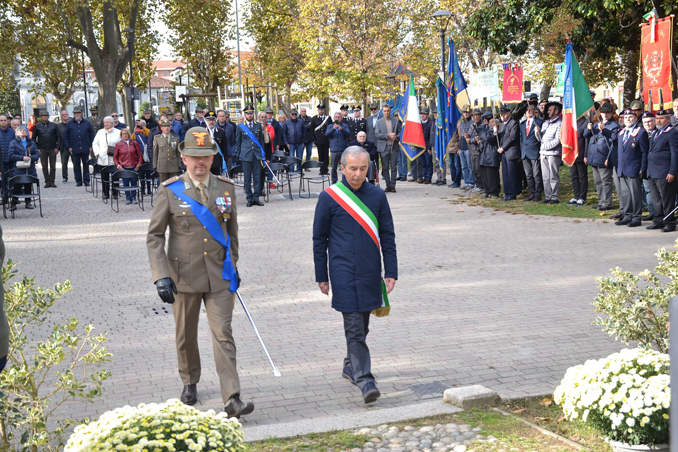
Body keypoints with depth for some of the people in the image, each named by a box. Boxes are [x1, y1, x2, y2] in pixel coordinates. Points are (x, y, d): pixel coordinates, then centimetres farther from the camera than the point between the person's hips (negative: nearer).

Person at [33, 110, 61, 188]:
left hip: (52, 149, 0)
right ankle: (47, 182, 7)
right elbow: (33, 138, 9)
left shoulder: (53, 125, 6)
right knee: (44, 167, 2)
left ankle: (52, 181, 7)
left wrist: (57, 147, -3)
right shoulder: (37, 126, 5)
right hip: (42, 149, 0)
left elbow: (59, 137, 7)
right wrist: (36, 148, -1)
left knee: (53, 166, 0)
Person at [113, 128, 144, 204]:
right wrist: (118, 165, -4)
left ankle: (133, 197, 11)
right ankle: (128, 198, 11)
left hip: (134, 167, 0)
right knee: (126, 184, 1)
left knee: (134, 183, -1)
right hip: (124, 168, 0)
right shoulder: (118, 144, 3)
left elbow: (140, 155, 9)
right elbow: (115, 157, 8)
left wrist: (139, 164, -2)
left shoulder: (134, 143, 5)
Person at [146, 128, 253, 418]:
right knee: (186, 335, 14)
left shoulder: (226, 188, 4)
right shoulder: (170, 191, -5)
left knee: (223, 335, -6)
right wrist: (161, 276, -13)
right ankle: (190, 382, 38)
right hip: (184, 276, -1)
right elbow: (154, 236, -4)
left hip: (219, 276, 1)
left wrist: (233, 265, 18)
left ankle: (232, 399, -7)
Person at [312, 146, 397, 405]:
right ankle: (364, 379, -9)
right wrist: (321, 276, 3)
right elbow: (319, 239, 3)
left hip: (370, 273, 4)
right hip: (343, 273, -3)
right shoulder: (329, 198, -3)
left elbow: (387, 236, 9)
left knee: (361, 325, 14)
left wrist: (391, 272, 5)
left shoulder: (377, 196, 4)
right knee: (354, 327, -9)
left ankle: (350, 366, 34)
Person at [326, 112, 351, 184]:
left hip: (344, 150, -1)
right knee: (334, 167, 2)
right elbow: (326, 135, -3)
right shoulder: (330, 126, 13)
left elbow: (348, 134, -6)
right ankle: (334, 180, 12)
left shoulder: (345, 126, 9)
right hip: (334, 150, 1)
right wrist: (333, 129, -19)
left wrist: (342, 129, -22)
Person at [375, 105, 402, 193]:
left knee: (393, 167, -1)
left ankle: (392, 185, 4)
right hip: (384, 147, 0)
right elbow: (377, 134, -1)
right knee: (385, 167, 0)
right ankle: (388, 185, 6)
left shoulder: (396, 121, 10)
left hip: (394, 146, 0)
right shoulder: (379, 122, 7)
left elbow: (400, 132, 11)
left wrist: (396, 137, -10)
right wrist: (388, 135, -12)